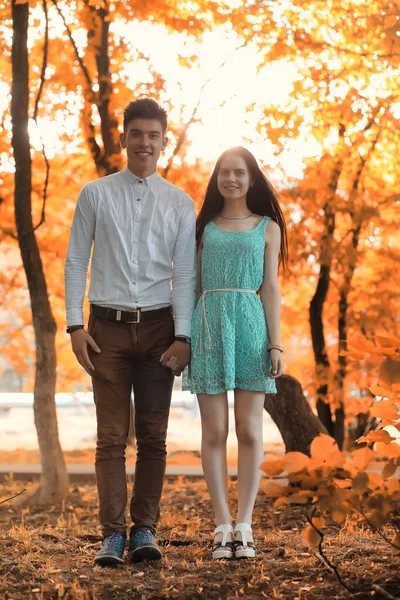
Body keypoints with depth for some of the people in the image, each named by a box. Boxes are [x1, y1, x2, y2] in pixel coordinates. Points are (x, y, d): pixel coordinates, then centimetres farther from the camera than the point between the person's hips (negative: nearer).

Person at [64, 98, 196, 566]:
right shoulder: (95, 195, 6)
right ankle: (112, 533, -1)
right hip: (108, 325, -1)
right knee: (111, 435, -2)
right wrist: (75, 325, -3)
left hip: (158, 326, 1)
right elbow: (75, 262, 5)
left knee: (153, 436, 3)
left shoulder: (180, 203, 6)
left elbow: (185, 274, 3)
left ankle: (145, 529, 9)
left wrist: (183, 336, -5)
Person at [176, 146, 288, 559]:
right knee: (214, 431, -2)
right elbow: (192, 285, 12)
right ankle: (223, 527, 2)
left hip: (250, 325, 0)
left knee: (249, 431, -2)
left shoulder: (267, 227, 11)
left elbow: (270, 288, 7)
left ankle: (244, 526, 3)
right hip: (209, 324, 1)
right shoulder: (204, 226, 13)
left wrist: (275, 344, -1)